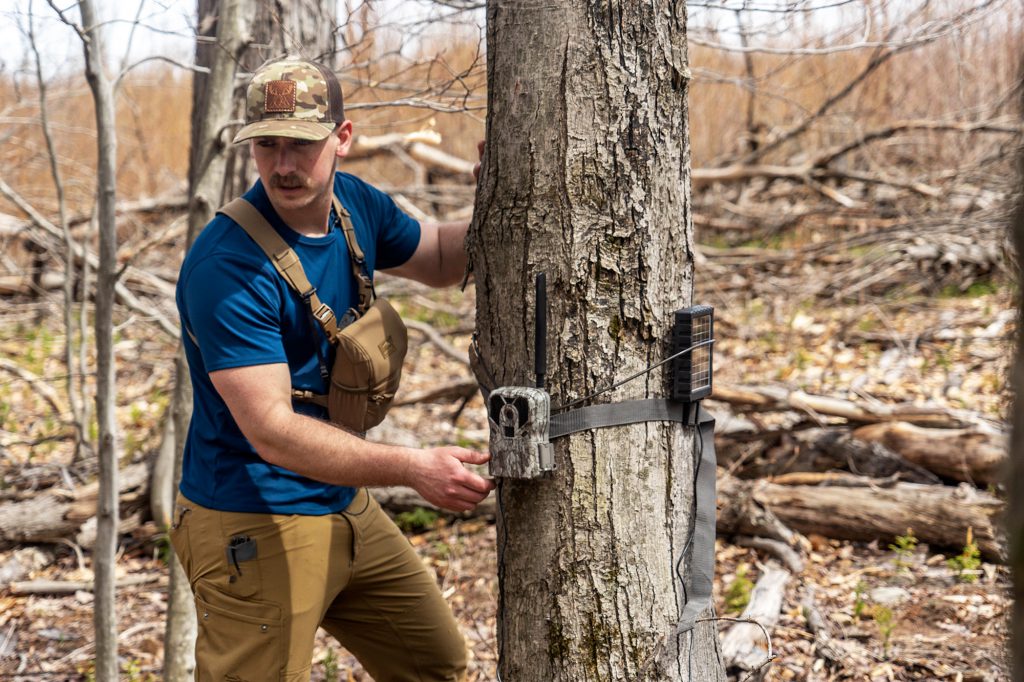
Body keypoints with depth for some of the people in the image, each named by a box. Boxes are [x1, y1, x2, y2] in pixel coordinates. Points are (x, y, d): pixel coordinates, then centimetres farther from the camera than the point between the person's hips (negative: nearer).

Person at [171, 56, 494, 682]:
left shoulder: (354, 204, 0)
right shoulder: (225, 266, -25)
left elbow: (440, 258, 19)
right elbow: (271, 431, -29)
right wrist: (415, 469, -36)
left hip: (346, 507, 8)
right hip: (256, 528, -8)